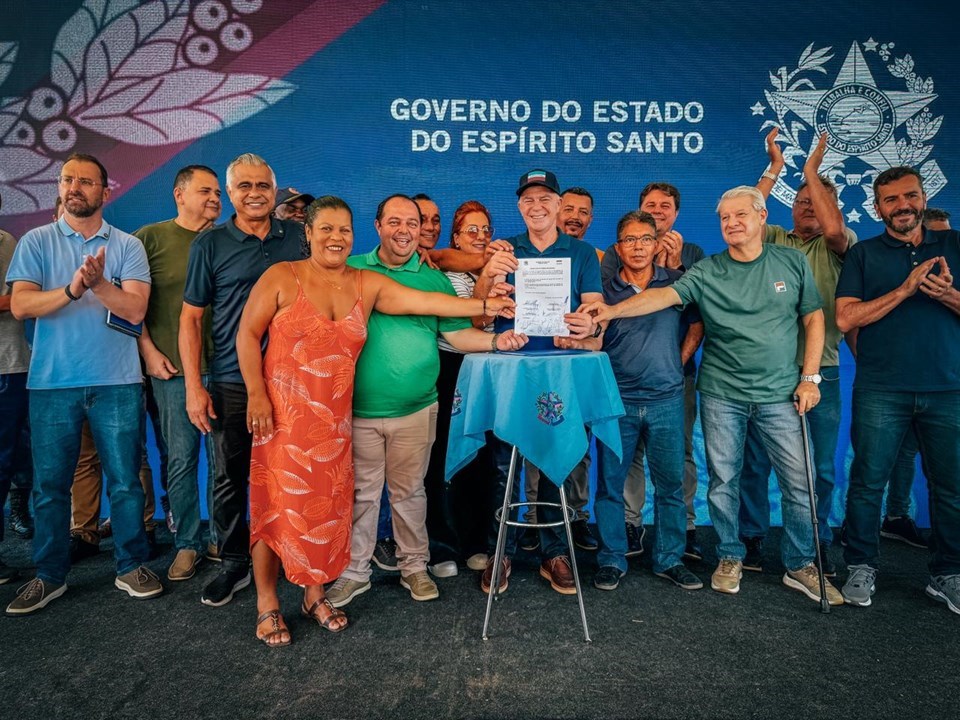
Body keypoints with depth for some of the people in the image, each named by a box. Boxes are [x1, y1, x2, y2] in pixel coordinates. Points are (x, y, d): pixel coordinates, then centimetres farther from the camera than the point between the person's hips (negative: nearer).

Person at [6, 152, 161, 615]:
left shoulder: (127, 246, 4)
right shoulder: (36, 242, 6)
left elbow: (135, 309, -6)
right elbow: (20, 305, -6)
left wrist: (98, 282, -23)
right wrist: (73, 288, -21)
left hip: (117, 382, -1)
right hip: (52, 383, 1)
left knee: (125, 481, 5)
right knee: (49, 485, 8)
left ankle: (132, 566, 20)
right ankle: (50, 575, 24)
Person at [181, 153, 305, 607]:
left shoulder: (297, 237, 6)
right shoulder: (210, 243, 1)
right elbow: (191, 317, 1)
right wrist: (194, 387, -6)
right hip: (231, 383, -1)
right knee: (229, 477, 7)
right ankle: (233, 563, 25)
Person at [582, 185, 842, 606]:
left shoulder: (792, 263, 5)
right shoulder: (707, 272, 0)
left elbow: (813, 319, 8)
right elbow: (665, 296, -15)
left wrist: (809, 377, 0)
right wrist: (611, 310, -32)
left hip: (780, 394, 1)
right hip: (722, 394, 0)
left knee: (799, 482, 4)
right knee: (723, 480, 7)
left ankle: (800, 566, 23)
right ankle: (730, 558, 26)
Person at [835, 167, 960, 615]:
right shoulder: (864, 254, 6)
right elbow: (845, 318, -6)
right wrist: (905, 289, -12)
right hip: (881, 390, -2)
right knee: (867, 481, 3)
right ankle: (862, 567, 18)